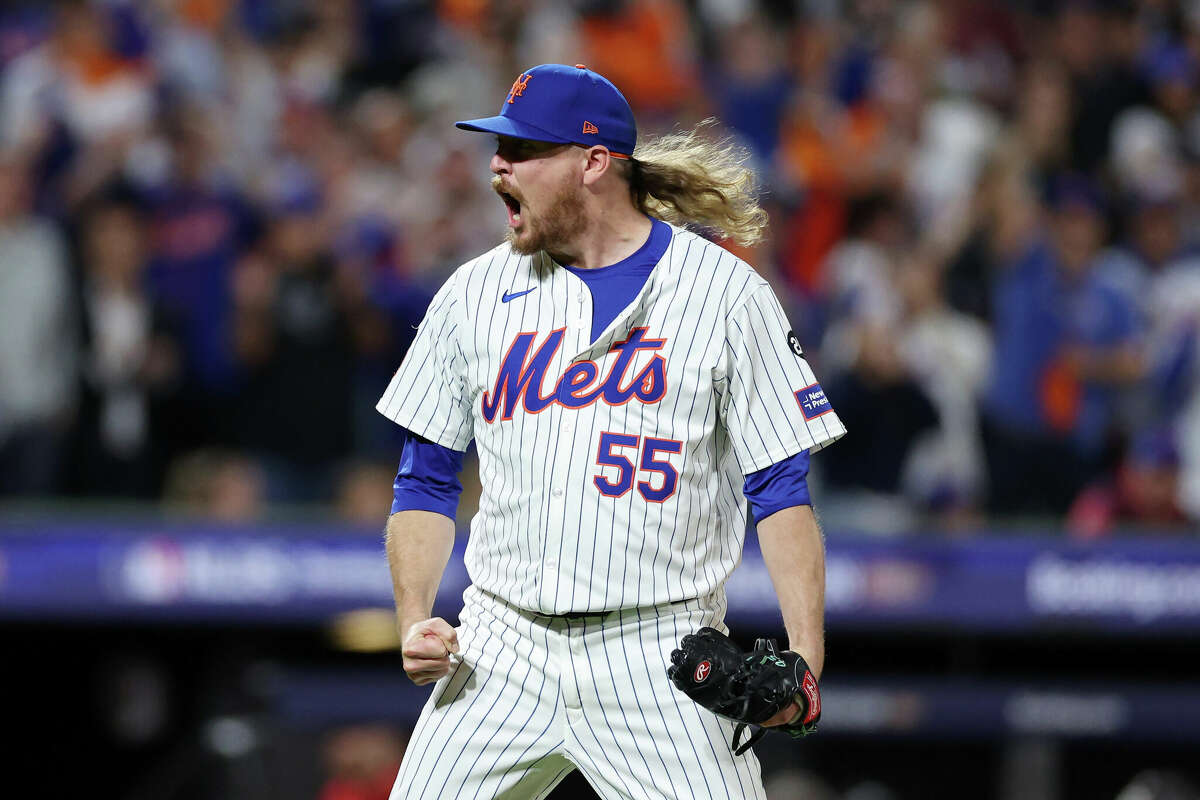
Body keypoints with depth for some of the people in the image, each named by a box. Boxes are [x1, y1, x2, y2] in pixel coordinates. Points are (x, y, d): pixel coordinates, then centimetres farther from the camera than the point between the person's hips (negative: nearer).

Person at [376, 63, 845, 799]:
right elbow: (427, 481, 15)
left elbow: (780, 488, -2)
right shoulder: (476, 292, 9)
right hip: (500, 653, 3)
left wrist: (803, 658, -13)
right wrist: (414, 621, -1)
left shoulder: (725, 292, 0)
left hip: (657, 657, -3)